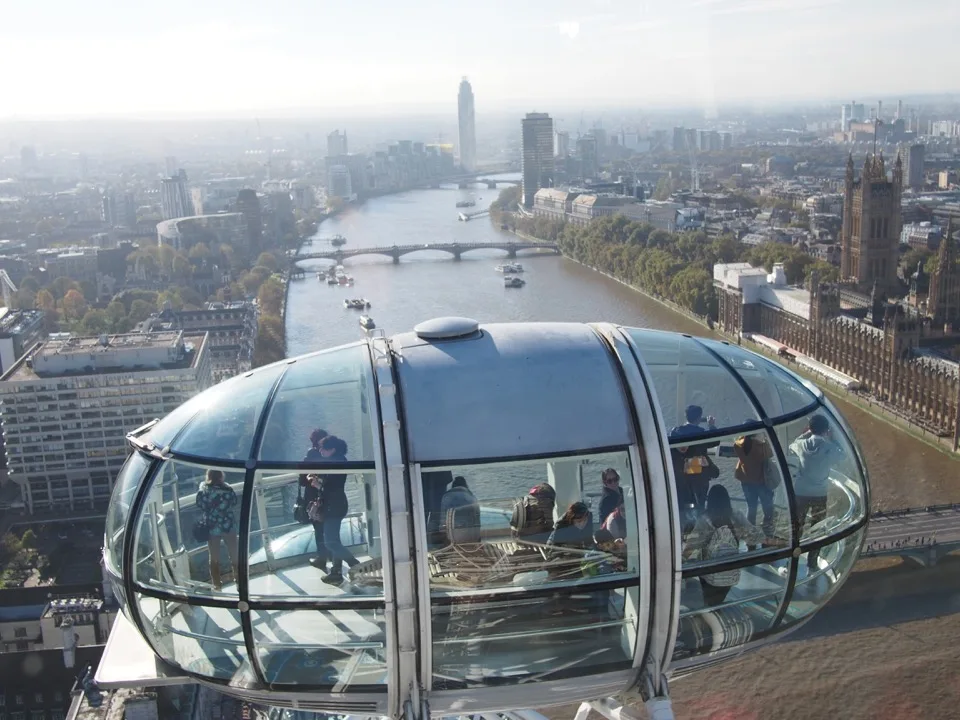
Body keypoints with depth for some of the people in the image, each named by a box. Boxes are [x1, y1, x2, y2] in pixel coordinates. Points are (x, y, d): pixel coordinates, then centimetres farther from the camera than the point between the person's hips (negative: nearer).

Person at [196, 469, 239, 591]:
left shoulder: (202, 490, -13)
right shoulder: (227, 489, -15)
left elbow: (200, 506, 2)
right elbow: (234, 503, 2)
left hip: (211, 528, 1)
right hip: (228, 526, -1)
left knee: (214, 558, 14)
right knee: (234, 555, 15)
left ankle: (217, 584, 22)